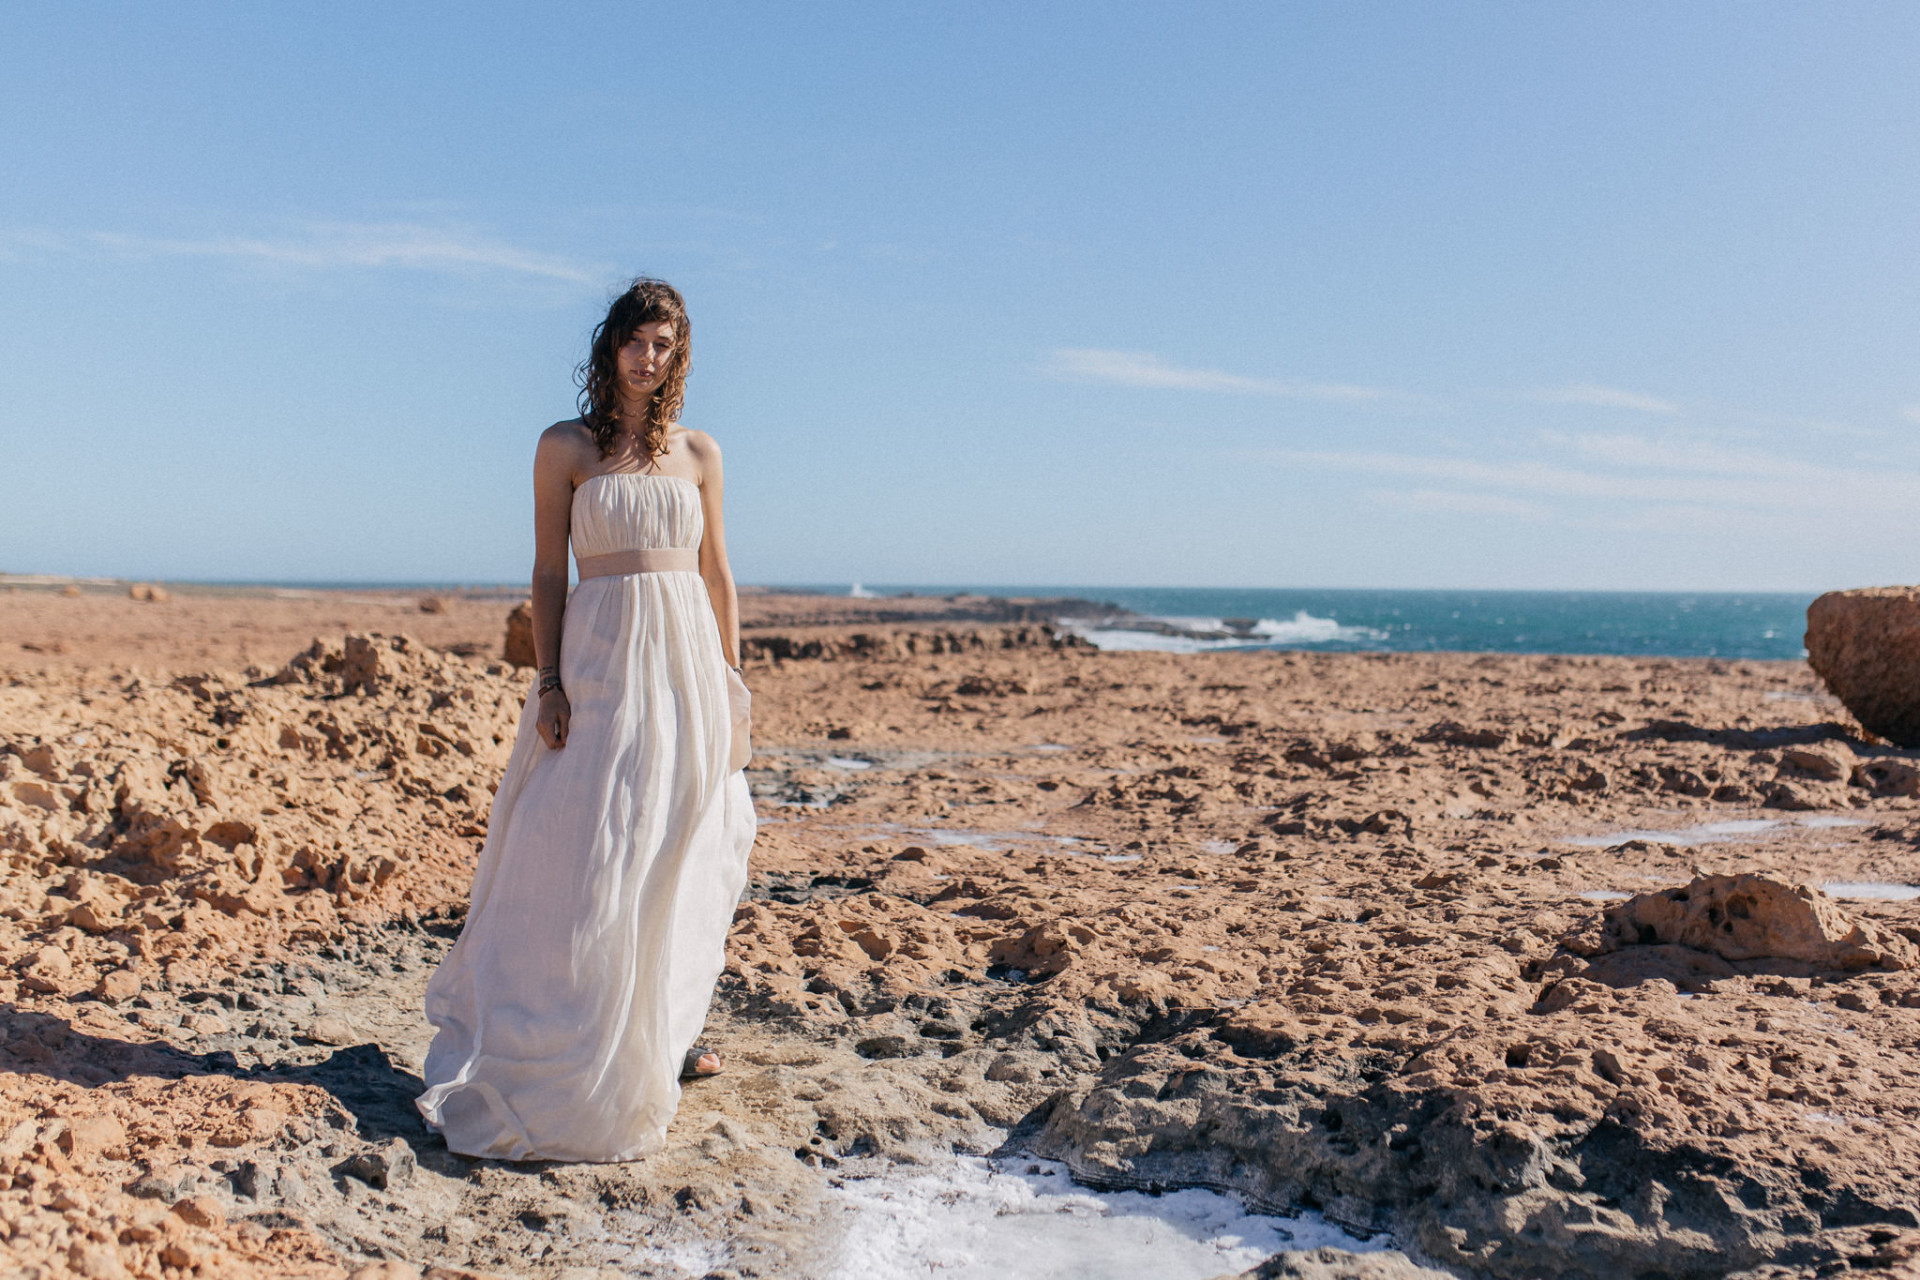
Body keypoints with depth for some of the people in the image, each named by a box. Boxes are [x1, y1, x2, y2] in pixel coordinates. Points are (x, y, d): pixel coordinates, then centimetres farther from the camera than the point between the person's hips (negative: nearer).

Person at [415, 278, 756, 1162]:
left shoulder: (698, 454, 10)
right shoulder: (566, 448, 2)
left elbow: (717, 574, 13)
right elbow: (548, 572, 0)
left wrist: (730, 679, 9)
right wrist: (549, 682, -9)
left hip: (686, 658, 3)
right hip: (601, 658, -3)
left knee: (675, 851, 8)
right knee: (587, 849, -3)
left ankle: (663, 1031, 22)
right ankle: (557, 1051, 8)